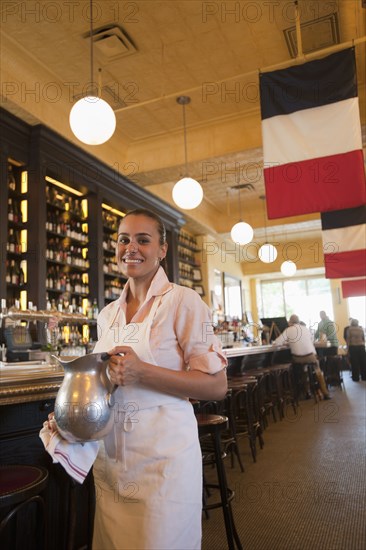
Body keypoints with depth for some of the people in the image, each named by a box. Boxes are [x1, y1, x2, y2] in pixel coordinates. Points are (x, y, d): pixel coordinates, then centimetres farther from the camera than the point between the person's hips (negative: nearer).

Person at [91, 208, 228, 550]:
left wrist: (142, 371, -24)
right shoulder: (107, 314, 8)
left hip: (163, 457, -6)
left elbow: (217, 386, -14)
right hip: (110, 458, 6)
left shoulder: (182, 301, -11)